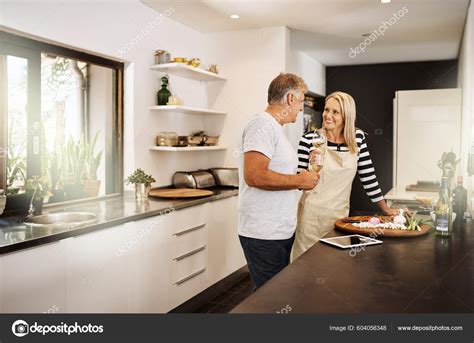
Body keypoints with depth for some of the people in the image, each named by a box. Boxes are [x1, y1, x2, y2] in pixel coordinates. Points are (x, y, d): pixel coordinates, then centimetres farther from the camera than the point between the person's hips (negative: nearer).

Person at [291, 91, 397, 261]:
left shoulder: (358, 138, 1)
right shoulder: (309, 139, -8)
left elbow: (368, 175, 8)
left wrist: (386, 208, 9)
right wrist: (311, 165, -23)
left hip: (340, 215, 3)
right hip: (312, 214, -2)